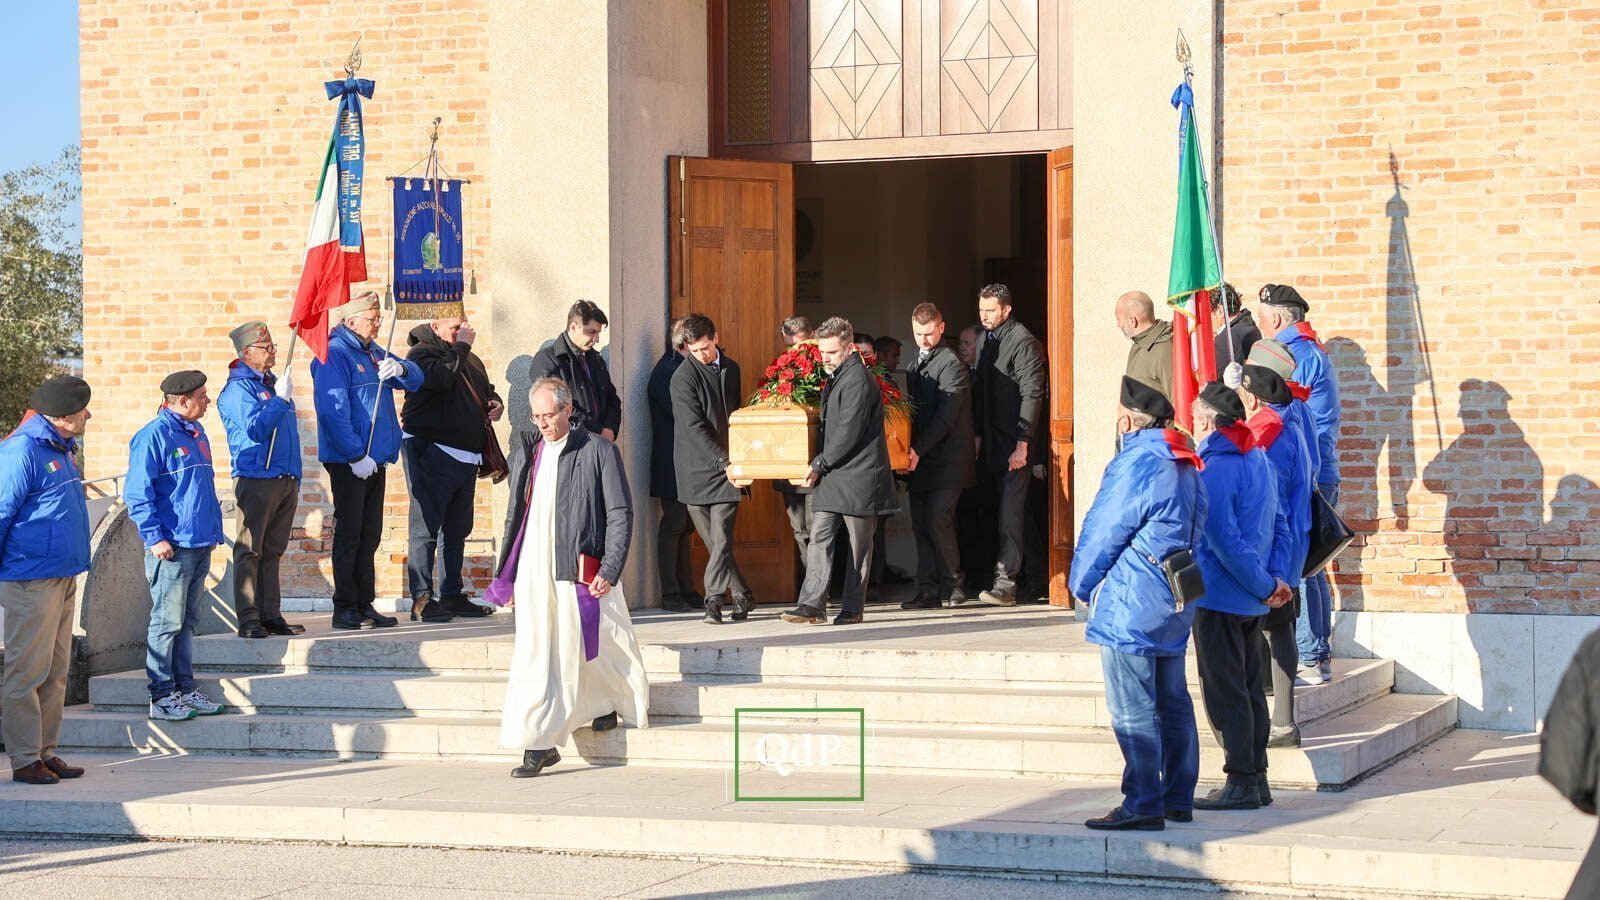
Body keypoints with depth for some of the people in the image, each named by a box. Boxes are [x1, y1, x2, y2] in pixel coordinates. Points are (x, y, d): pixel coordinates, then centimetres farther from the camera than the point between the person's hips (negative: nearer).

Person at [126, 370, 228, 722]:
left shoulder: (196, 433, 14)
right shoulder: (154, 436, -12)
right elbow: (137, 494, -14)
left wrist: (214, 530, 19)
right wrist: (154, 538, -18)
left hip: (201, 545, 8)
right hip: (172, 547, -8)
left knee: (188, 621, 13)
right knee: (167, 622, -4)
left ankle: (185, 688, 18)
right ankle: (162, 696, 0)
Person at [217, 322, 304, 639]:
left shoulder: (272, 383, 19)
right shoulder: (238, 388, -6)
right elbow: (256, 428, -21)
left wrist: (295, 481, 22)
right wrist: (280, 399, -17)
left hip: (285, 479, 8)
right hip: (256, 479, -8)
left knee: (272, 551, 10)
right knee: (249, 551, -6)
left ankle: (271, 614, 13)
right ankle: (248, 619, -8)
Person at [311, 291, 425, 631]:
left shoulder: (374, 353, 16)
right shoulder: (334, 354, -11)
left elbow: (416, 378, 16)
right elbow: (332, 410, -19)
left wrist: (399, 369, -9)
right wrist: (356, 456, -21)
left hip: (375, 459, 9)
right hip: (348, 462, -8)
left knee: (369, 536, 11)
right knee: (349, 535, -5)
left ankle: (365, 605, 17)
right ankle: (345, 608, 0)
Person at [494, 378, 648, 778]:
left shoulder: (599, 452, -2)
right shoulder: (526, 452, 14)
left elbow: (621, 515, -4)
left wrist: (609, 571, -12)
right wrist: (510, 576, 14)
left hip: (579, 571, -4)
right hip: (533, 572, 4)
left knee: (594, 648, 7)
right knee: (533, 659, -2)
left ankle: (611, 700, 37)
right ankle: (539, 745, -1)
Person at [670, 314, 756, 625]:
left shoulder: (730, 369, 12)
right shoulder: (683, 377, -8)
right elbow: (694, 427, -14)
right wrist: (724, 462, -18)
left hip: (727, 468, 3)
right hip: (696, 470, -3)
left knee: (721, 539, -10)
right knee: (714, 542, 2)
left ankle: (714, 600, -10)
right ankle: (742, 595, 13)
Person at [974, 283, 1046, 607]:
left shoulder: (1023, 341, -10)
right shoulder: (987, 340, 15)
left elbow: (1032, 395, -15)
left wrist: (1022, 444, -20)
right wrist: (978, 436, 11)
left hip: (1014, 442, -8)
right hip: (993, 443, 8)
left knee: (1010, 512, -10)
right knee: (1000, 511, 10)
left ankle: (1005, 583, -13)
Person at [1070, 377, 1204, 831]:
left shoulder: (1134, 466, -17)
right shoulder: (1186, 465, 11)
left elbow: (1102, 534, -11)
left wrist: (1081, 584, 4)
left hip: (1130, 605, -10)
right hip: (1174, 605, 10)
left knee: (1133, 708, -6)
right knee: (1172, 702, 14)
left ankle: (1143, 804, -6)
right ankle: (1178, 799, 20)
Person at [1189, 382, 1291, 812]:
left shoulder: (1214, 469, -17)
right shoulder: (1259, 460, 11)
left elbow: (1224, 540, -21)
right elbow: (1279, 526, 13)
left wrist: (1264, 587, -14)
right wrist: (1272, 581, 6)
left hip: (1218, 595, -9)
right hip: (1250, 601, 9)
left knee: (1224, 692, -3)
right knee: (1249, 687, 13)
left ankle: (1241, 784, -2)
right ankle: (1256, 779, 17)